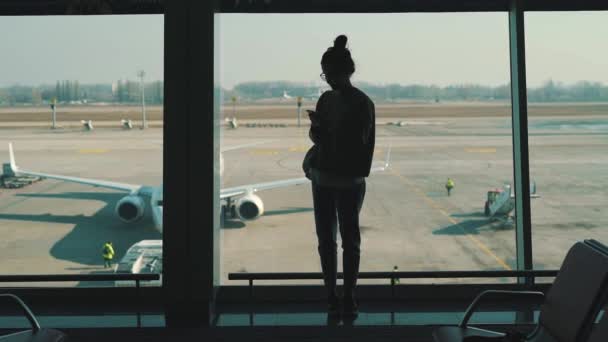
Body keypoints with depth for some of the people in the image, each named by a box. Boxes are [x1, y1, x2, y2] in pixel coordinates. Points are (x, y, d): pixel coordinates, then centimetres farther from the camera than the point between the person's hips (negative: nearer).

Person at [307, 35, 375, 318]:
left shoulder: (362, 103, -7)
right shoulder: (327, 99, 8)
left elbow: (358, 143, -12)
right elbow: (315, 135, 9)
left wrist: (324, 130, -13)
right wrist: (317, 128, -14)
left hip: (349, 180, -5)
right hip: (322, 177, 5)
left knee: (350, 240, 0)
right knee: (326, 239, 7)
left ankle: (349, 298, 8)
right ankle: (331, 296, 16)